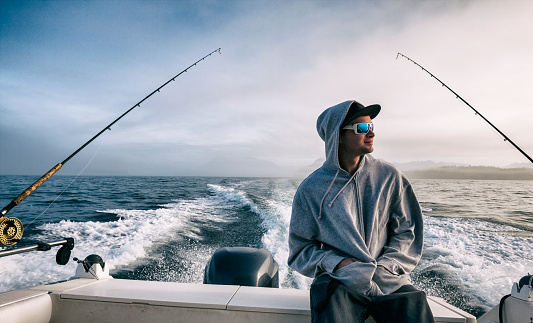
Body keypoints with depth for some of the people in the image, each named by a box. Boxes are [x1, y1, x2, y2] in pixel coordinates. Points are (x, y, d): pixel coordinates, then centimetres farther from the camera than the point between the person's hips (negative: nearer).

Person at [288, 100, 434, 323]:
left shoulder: (389, 177, 4)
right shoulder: (311, 189, -3)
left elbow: (407, 230, 8)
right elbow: (301, 248, 1)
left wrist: (386, 265, -8)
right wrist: (339, 264, -14)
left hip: (388, 279, 3)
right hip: (339, 281, -2)